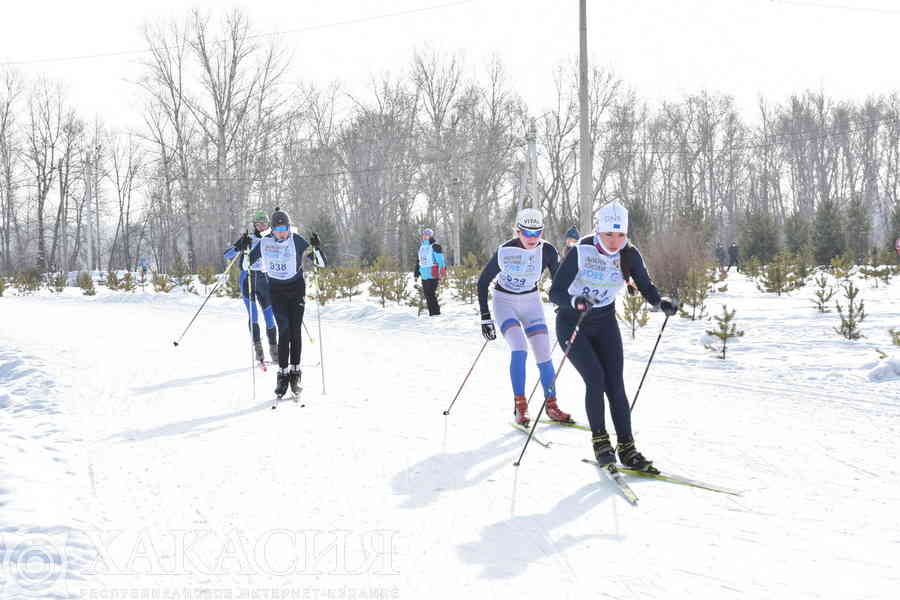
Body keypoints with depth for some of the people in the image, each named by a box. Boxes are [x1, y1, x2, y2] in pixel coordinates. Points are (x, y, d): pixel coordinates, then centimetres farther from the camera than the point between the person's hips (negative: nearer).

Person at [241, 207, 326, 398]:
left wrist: (316, 248, -29)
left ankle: (295, 371, 3)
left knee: (295, 330, -6)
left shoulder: (298, 242, -12)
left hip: (297, 289, -1)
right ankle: (283, 373, -9)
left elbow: (321, 263, -12)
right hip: (277, 291, 1)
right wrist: (245, 249, -13)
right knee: (284, 330, -12)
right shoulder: (264, 243, -5)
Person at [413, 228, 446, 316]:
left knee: (431, 294, -12)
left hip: (433, 275, -7)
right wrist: (416, 273, 25)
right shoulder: (421, 247, 18)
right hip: (424, 275, 7)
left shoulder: (435, 247, -6)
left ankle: (436, 312, -7)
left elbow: (440, 261, -11)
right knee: (427, 294, 7)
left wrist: (441, 273, -16)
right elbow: (418, 261, 26)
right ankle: (431, 312, 13)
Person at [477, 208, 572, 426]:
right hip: (505, 301, -3)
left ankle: (551, 406, 10)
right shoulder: (505, 251, -22)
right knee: (519, 349, -22)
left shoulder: (547, 251, -15)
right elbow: (483, 282, -12)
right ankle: (520, 406, -11)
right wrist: (485, 318, -14)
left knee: (544, 355, -5)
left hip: (531, 302, 3)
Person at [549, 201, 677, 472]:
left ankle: (626, 447, 2)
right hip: (572, 324, -3)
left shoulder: (629, 255, -10)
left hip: (605, 325, 4)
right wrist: (575, 301, -46)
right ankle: (599, 440, -2)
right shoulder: (581, 253, -22)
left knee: (616, 385, -5)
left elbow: (646, 288, -7)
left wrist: (662, 303, -28)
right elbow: (555, 292, -25)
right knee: (595, 378, -19)